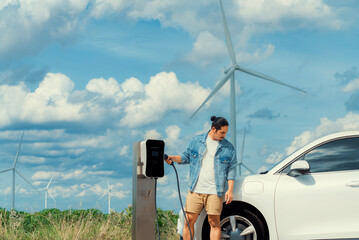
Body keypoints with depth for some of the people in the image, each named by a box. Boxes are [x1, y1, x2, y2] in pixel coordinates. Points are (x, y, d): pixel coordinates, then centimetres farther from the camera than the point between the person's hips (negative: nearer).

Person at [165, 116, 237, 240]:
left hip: (215, 191, -1)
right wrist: (173, 158, -5)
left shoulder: (228, 147, 6)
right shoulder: (196, 141, 9)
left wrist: (230, 190, -3)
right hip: (195, 189, 1)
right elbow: (186, 156, 15)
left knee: (214, 222, -3)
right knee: (189, 220, 0)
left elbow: (231, 169, 6)